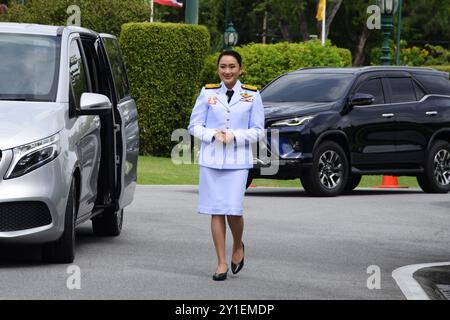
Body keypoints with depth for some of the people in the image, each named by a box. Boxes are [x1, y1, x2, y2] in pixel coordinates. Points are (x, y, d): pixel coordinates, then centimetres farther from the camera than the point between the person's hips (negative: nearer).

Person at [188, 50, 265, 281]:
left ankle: (238, 246, 21)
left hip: (238, 160, -1)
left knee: (233, 210, -10)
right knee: (216, 211, 0)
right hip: (211, 160, 1)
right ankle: (222, 263, 8)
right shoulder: (208, 93, 6)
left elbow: (258, 131, 4)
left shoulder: (251, 95, 4)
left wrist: (234, 136, -12)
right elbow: (194, 126, 6)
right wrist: (213, 135, -11)